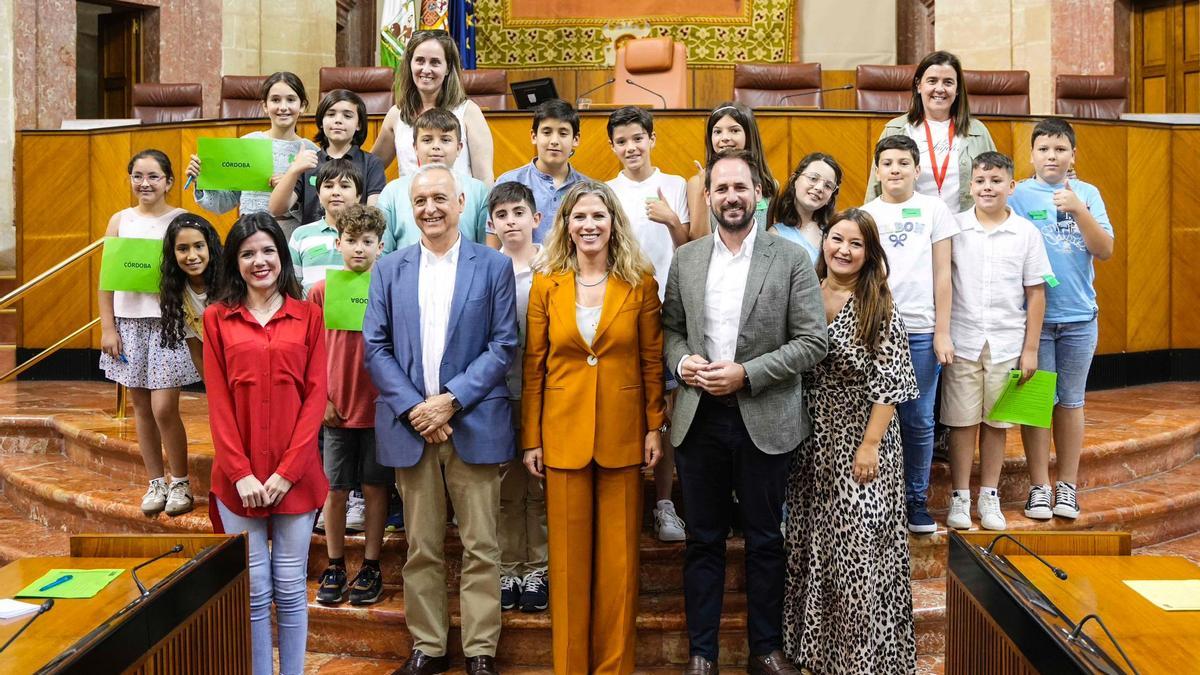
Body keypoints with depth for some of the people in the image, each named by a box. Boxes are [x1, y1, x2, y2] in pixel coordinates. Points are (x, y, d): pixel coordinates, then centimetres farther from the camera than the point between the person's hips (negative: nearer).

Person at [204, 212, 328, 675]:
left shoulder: (307, 315, 5)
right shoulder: (217, 318, 5)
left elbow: (315, 395, 0)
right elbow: (217, 401, 0)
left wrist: (287, 470, -9)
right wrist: (241, 473, -9)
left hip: (295, 475, 0)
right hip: (238, 476, 0)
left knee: (290, 588, 7)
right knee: (254, 590, 6)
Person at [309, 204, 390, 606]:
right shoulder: (321, 292, 0)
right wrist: (321, 399, 0)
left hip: (379, 406, -1)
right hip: (336, 409, 1)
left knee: (374, 487, 7)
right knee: (335, 489, 7)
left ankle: (370, 567, 19)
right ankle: (335, 568, 21)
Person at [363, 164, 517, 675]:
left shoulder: (494, 267, 3)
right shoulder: (389, 269, 9)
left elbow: (503, 346, -3)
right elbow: (375, 347, 4)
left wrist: (452, 400, -12)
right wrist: (413, 408, -9)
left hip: (475, 425, -2)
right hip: (410, 425, 2)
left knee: (481, 547, 3)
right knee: (421, 548, 9)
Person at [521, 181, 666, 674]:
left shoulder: (640, 282, 0)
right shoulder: (546, 284, 2)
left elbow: (652, 361, 3)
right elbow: (534, 366, 3)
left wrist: (655, 428, -1)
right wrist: (531, 438, 1)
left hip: (623, 435, 0)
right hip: (563, 434, 0)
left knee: (618, 557, 7)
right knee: (569, 555, 7)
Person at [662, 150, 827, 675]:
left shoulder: (791, 259, -4)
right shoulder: (685, 258, 6)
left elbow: (812, 341, -7)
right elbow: (670, 327, 12)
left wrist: (746, 373, -15)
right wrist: (682, 360, -9)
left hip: (764, 419, -2)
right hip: (698, 418, 2)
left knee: (764, 541, 10)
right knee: (703, 540, 11)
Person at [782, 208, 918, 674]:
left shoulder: (879, 306, -8)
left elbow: (890, 382, -11)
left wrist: (870, 445, -16)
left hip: (860, 443, -4)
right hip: (812, 443, 5)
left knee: (860, 548, -3)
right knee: (811, 545, 12)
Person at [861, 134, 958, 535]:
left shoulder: (933, 210, 6)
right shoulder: (865, 215, 9)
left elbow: (942, 275, 5)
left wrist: (942, 332, 0)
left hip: (921, 330, 0)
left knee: (919, 420, 3)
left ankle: (916, 498, 16)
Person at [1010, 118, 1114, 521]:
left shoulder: (1088, 194, 5)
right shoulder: (1019, 195, -2)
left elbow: (1105, 251, -4)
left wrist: (1078, 210, -15)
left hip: (1079, 316, 2)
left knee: (1071, 401, 11)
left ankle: (1067, 485, 21)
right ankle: (1039, 486, 14)